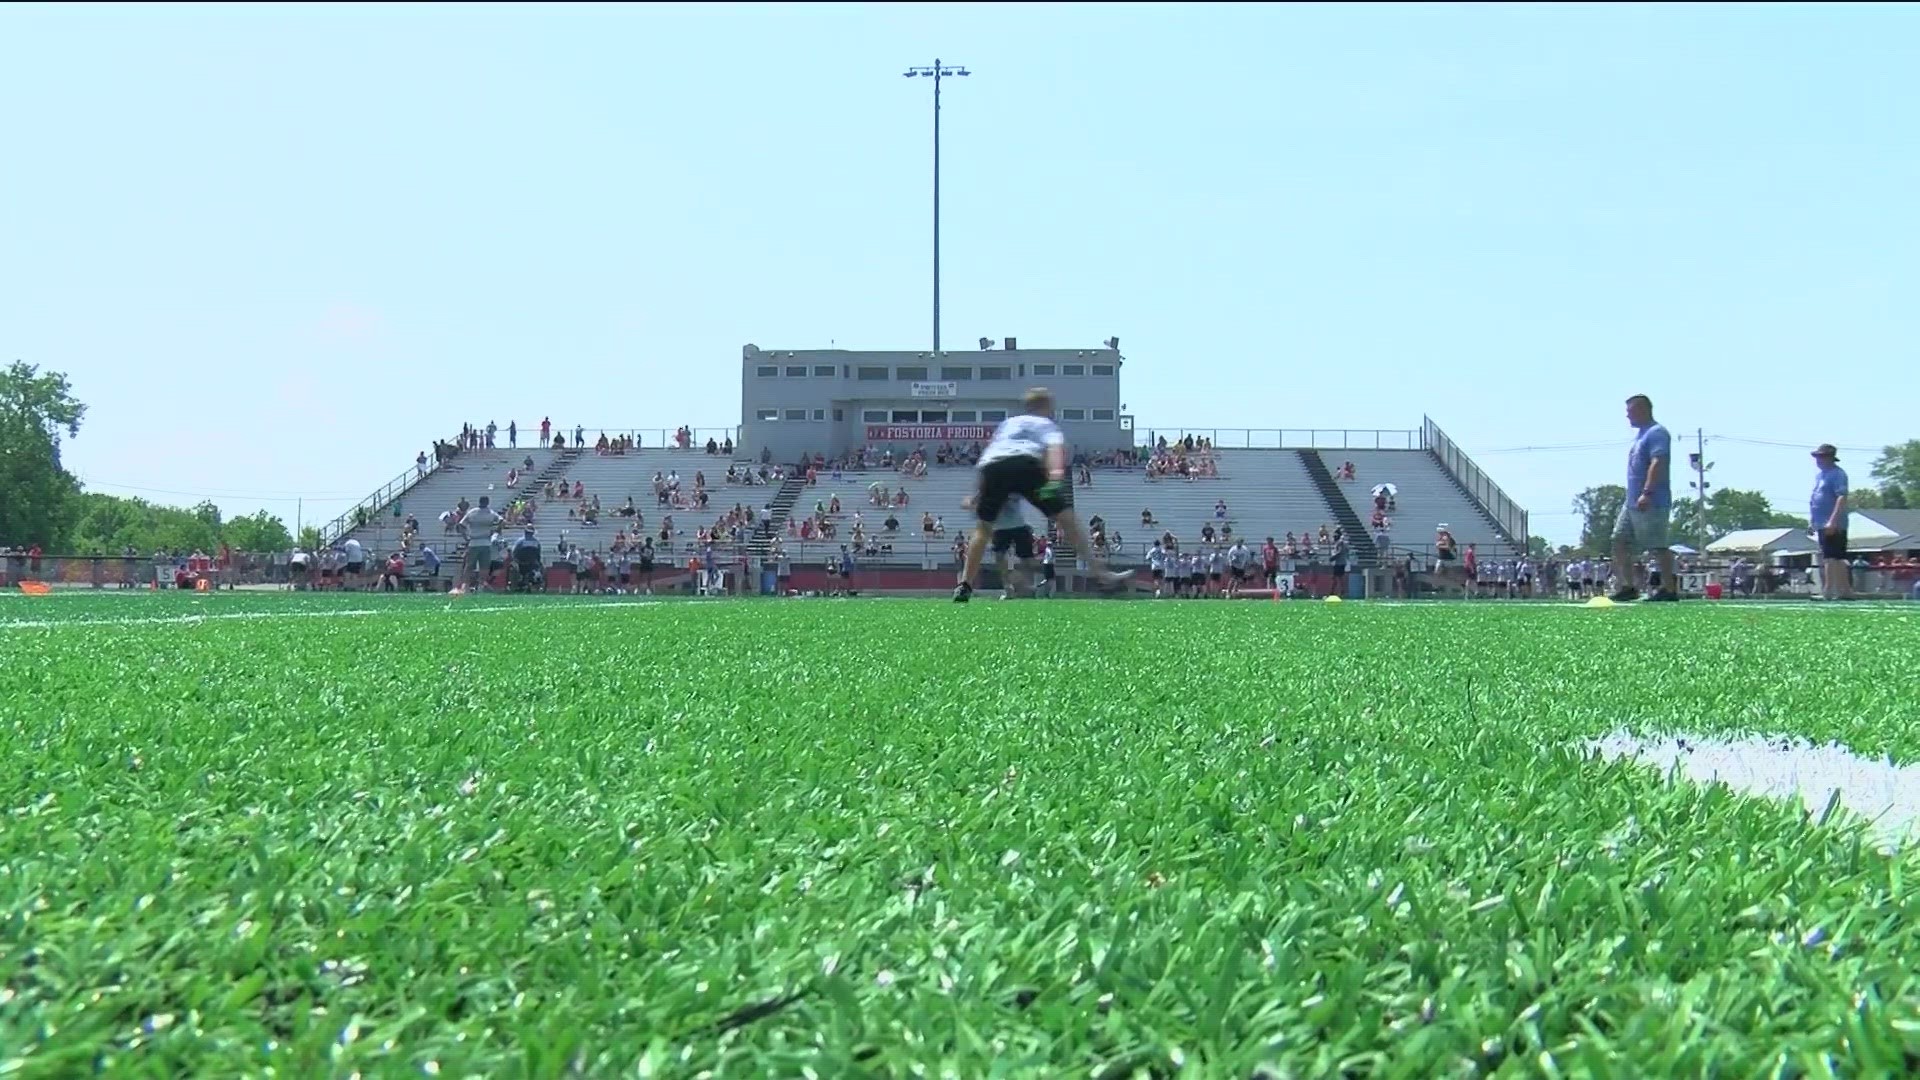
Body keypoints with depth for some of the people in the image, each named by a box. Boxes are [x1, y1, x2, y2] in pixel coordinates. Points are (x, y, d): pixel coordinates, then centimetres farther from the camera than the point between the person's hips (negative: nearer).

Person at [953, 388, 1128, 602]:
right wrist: (1056, 474, -11)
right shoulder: (1046, 424, 29)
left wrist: (977, 492, 43)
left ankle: (964, 586, 14)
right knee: (1067, 519, 3)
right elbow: (1055, 447, 7)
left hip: (990, 466, 3)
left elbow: (987, 452, 38)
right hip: (1026, 463, -3)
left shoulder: (1007, 423, 41)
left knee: (983, 528, 21)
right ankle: (1100, 573, -1)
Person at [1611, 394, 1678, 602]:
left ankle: (1669, 589, 0)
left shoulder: (1657, 433, -11)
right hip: (1632, 503, 10)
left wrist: (1647, 493, -30)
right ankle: (1628, 587, 10)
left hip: (1651, 504, -10)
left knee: (1658, 546, -6)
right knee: (1620, 541, 7)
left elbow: (1658, 463, -23)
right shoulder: (1640, 434, 20)